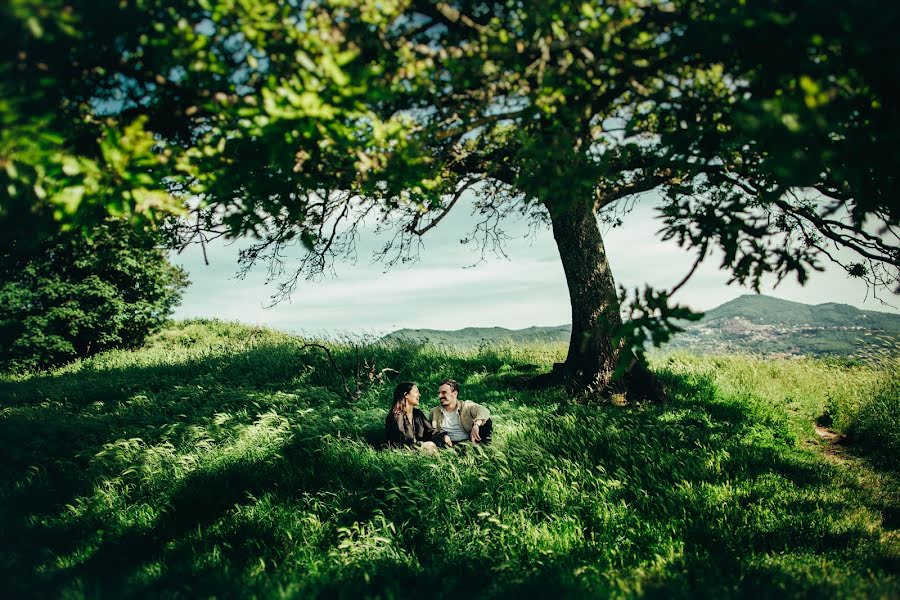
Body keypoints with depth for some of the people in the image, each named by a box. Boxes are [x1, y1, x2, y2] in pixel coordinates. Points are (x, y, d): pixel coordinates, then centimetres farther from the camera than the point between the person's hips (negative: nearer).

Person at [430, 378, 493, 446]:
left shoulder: (466, 406, 3)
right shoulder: (434, 412, 13)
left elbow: (484, 411, -15)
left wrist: (476, 425, -37)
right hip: (449, 445, 1)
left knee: (487, 421, -23)